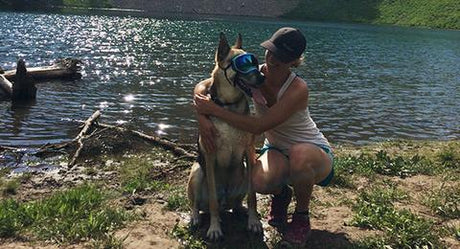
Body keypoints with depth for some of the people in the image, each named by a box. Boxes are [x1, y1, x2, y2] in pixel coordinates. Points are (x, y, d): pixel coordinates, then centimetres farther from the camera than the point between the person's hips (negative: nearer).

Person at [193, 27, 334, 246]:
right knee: (260, 180, -33)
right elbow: (202, 87, -9)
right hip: (277, 150, 3)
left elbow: (259, 126, -35)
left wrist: (214, 110, -33)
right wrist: (202, 116, -27)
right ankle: (281, 194, 8)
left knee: (300, 154, -42)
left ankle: (302, 215, -10)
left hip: (315, 153, -3)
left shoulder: (297, 89, -28)